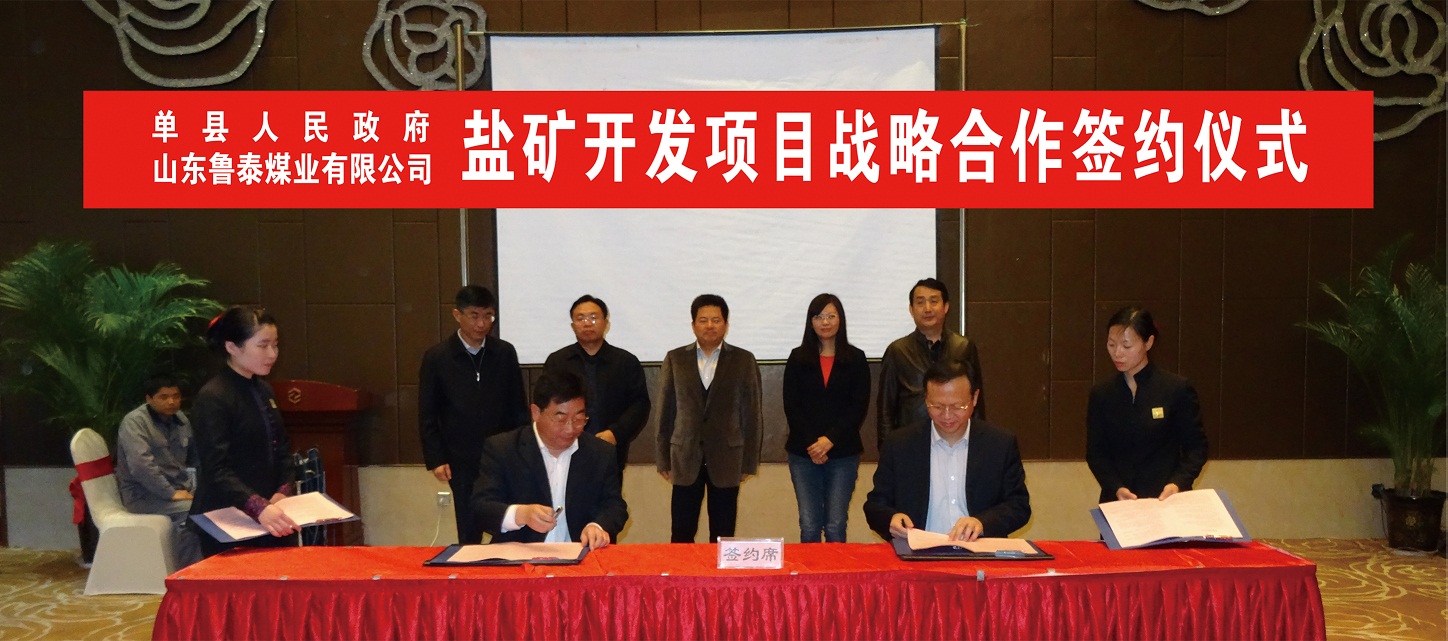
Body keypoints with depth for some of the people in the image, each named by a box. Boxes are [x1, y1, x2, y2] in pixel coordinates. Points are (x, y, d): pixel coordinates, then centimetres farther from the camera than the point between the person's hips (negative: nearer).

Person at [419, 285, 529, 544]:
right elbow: (427, 414, 2)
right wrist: (435, 460, -3)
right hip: (462, 462, -1)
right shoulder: (436, 357, -1)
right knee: (469, 533, 4)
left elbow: (518, 406, 8)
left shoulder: (505, 353, 4)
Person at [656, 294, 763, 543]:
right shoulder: (675, 359, 4)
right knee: (681, 534, 4)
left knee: (723, 536, 7)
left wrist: (749, 461, 0)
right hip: (685, 458, 1)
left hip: (726, 459, 0)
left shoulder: (743, 360, 2)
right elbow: (665, 411, 6)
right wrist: (663, 458, 4)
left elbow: (752, 413, 2)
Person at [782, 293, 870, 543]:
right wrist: (811, 443, -9)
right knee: (809, 525, 0)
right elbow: (791, 406, 2)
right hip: (803, 452, 1)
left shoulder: (855, 358, 5)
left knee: (836, 526, -3)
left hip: (843, 452, -1)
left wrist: (830, 439, -12)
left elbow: (859, 406, -1)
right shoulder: (798, 358, 7)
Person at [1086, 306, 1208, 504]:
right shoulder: (1101, 394, 5)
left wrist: (1178, 483, -15)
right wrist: (1116, 488, -11)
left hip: (1165, 501, -2)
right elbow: (1095, 452, 5)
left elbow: (1196, 447, 1)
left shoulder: (1178, 389, -2)